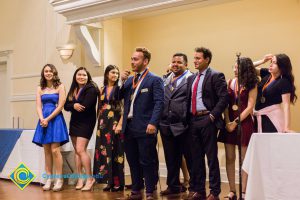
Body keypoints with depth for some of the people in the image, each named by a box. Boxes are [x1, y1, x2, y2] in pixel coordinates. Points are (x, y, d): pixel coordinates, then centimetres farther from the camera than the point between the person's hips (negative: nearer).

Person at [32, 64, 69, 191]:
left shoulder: (60, 87, 1)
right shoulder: (40, 88, 13)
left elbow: (60, 106, -6)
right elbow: (38, 106, 5)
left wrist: (48, 119, -13)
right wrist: (42, 119, -14)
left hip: (55, 119, -4)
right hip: (43, 120, 4)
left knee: (55, 150, -10)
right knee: (47, 151, 3)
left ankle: (59, 179, -6)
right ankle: (48, 179, 6)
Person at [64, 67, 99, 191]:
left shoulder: (91, 89, -10)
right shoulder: (73, 89, 11)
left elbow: (85, 106, -21)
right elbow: (66, 106, 2)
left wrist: (74, 107, -5)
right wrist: (74, 106, -19)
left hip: (86, 123, -7)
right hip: (74, 122, 7)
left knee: (80, 149, -16)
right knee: (77, 151, 6)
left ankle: (90, 178, -6)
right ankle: (80, 179, 11)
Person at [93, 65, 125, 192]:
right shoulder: (102, 90, 11)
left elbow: (124, 108, -8)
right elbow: (99, 109, 15)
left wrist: (120, 124, -16)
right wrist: (99, 123, 10)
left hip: (115, 123, -4)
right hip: (103, 124, 4)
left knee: (115, 152, -2)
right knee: (104, 152, 3)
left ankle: (118, 182, 5)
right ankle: (109, 181, 11)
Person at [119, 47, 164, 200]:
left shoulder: (154, 80, -3)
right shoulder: (129, 80, 16)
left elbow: (159, 103, -11)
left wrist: (153, 123, -21)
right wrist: (121, 81, 1)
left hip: (145, 128, -6)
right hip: (129, 127, 6)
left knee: (147, 162, 0)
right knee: (133, 161, 12)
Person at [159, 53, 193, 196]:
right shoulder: (165, 80, 13)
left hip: (182, 125, -5)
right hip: (166, 125, 5)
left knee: (189, 157, 4)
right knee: (171, 159, 14)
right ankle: (173, 186, 27)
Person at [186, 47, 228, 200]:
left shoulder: (216, 76, -5)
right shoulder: (191, 78, 16)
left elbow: (224, 98, -12)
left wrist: (213, 115, -16)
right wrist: (187, 118, 8)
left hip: (207, 120, -7)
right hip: (193, 120, 7)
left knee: (211, 157, -1)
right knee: (196, 157, 11)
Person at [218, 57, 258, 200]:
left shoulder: (251, 85, -2)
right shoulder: (230, 82, 6)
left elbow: (250, 107, -6)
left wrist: (236, 122, -12)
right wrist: (227, 122, -10)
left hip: (244, 123, -3)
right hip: (229, 123, 3)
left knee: (244, 159, 2)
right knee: (230, 158, 3)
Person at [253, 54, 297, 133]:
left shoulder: (284, 82, -14)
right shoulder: (266, 73, 3)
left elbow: (286, 105, -19)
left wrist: (287, 127, -26)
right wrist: (263, 61, -5)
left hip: (273, 116, -6)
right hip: (259, 116, 6)